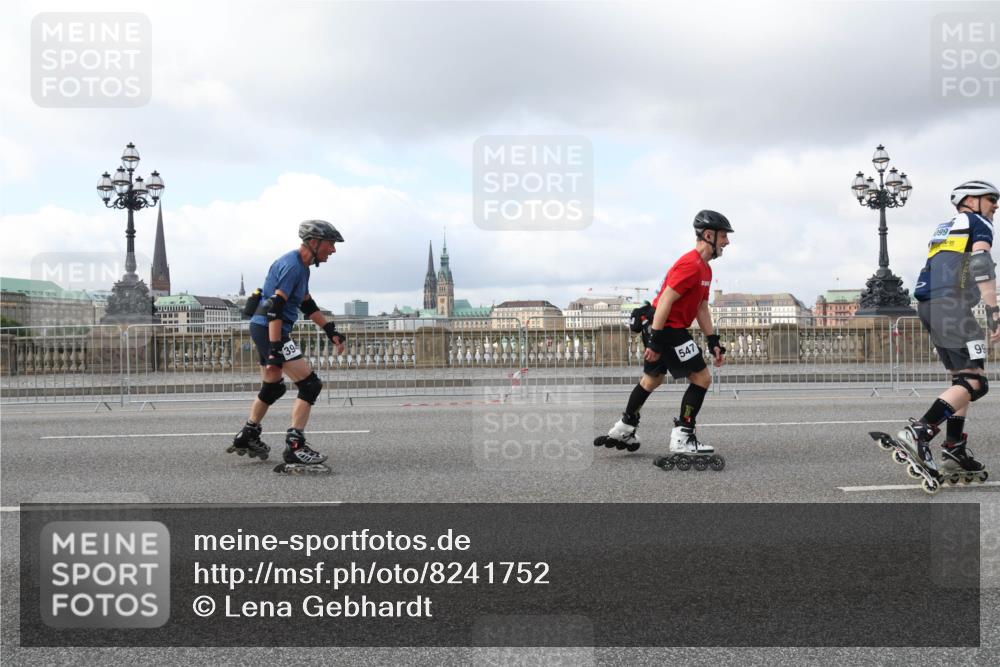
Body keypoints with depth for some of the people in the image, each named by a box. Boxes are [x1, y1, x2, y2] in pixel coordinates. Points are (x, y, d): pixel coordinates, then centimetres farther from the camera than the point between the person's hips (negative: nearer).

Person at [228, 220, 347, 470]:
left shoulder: (301, 266, 14)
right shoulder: (292, 266, -18)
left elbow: (308, 305, 23)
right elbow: (274, 309, -24)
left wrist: (332, 332, 18)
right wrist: (275, 350, -28)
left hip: (263, 329, 11)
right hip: (270, 330, -11)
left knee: (272, 388, 23)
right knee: (310, 385, -12)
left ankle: (246, 438, 36)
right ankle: (295, 446, -13)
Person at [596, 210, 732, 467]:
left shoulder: (704, 269, 15)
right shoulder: (691, 265, -18)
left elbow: (702, 309, 18)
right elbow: (665, 301, -23)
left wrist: (714, 343, 14)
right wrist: (655, 342, -25)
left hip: (665, 329, 11)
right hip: (668, 329, -11)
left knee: (652, 379, 21)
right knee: (702, 378, -6)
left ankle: (624, 429, 32)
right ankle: (682, 439, -1)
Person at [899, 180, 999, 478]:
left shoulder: (943, 229, 30)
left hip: (927, 305, 9)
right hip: (951, 304, -9)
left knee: (962, 377, 14)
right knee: (975, 382, -11)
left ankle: (954, 450, 10)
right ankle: (918, 432, -25)